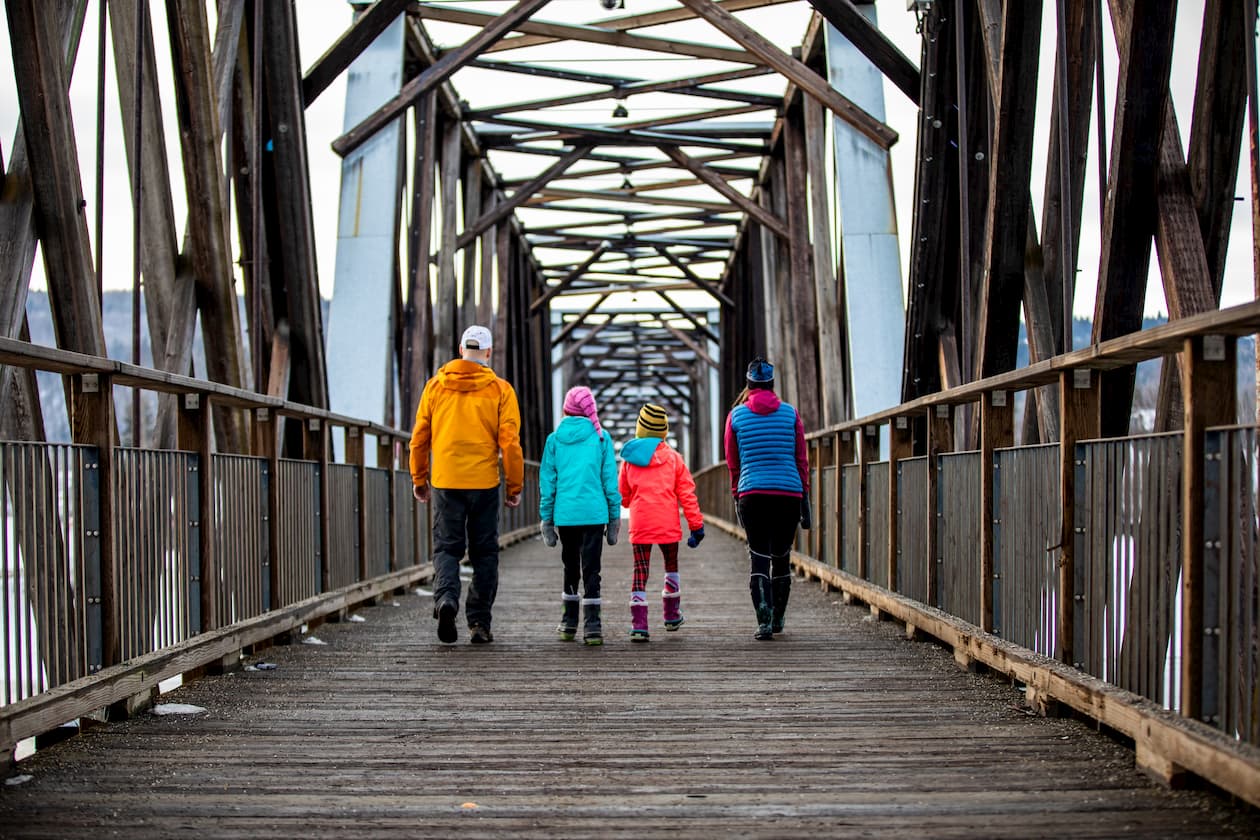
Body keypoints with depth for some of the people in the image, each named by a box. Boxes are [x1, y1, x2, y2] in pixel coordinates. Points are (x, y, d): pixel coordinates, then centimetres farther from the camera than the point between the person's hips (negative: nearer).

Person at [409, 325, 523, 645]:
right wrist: (515, 487, 2)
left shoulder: (436, 385, 5)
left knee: (446, 547, 7)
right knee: (484, 553, 8)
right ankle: (479, 623, 7)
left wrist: (419, 479, 18)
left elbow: (419, 437, 7)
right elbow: (510, 442, -5)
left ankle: (445, 598, -20)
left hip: (445, 482, 1)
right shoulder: (500, 389, -1)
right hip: (485, 483, -1)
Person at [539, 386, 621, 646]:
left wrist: (546, 516, 11)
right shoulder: (601, 437, 2)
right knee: (591, 568, 0)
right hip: (594, 513, -1)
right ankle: (592, 626, -5)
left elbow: (547, 480, 5)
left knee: (570, 566, 15)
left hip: (564, 514, 2)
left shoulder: (554, 439, 4)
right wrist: (614, 514, 8)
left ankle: (569, 623, 20)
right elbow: (609, 478, 2)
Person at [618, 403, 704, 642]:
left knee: (640, 572, 1)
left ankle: (639, 625, -9)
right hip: (668, 524, 0)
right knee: (671, 566, 21)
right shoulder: (673, 457, 0)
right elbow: (686, 493, -2)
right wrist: (696, 524, 2)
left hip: (640, 524, 0)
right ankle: (671, 615, 30)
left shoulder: (629, 458, 3)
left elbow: (623, 494, 13)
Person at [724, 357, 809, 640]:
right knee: (782, 557, 13)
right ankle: (777, 619, 24)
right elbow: (802, 459, 6)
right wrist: (805, 499, 10)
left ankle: (764, 620, -18)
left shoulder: (736, 415, 4)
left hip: (752, 493, -1)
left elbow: (732, 463, 10)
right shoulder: (790, 413, 5)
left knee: (759, 558, -2)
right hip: (789, 493, 1)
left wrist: (736, 497, 20)